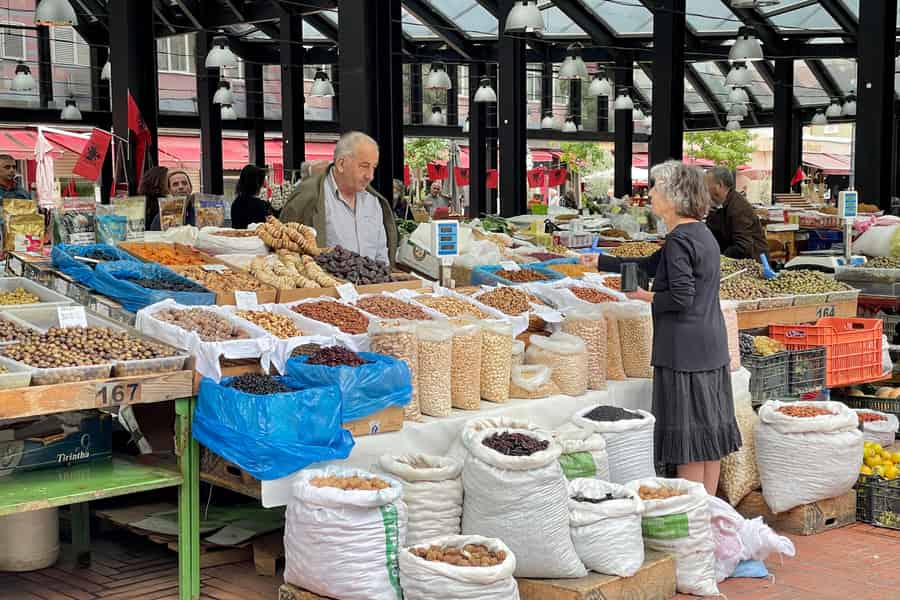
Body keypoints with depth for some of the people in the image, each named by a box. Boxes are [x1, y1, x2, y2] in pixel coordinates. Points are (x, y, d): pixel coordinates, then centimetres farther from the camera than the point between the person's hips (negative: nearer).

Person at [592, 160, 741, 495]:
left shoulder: (679, 240, -17)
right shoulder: (702, 234, 13)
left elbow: (681, 297, -23)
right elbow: (650, 265, 22)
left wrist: (649, 298, -6)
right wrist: (599, 262, 25)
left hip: (684, 351, -9)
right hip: (712, 350, 9)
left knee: (688, 439, -2)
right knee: (710, 431, 13)